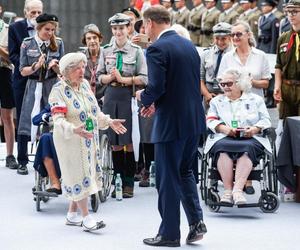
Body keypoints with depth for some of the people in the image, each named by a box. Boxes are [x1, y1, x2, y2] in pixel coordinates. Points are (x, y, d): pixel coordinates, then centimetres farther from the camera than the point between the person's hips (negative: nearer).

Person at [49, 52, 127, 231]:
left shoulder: (85, 84, 6)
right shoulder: (59, 90, -16)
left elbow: (95, 110, 15)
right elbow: (58, 119, -23)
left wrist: (109, 122, 3)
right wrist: (74, 130, -38)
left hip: (89, 139, 7)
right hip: (71, 141, -7)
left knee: (87, 174, 11)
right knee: (79, 176, -4)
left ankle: (72, 214, 23)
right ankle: (86, 217, 0)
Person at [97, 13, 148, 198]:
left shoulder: (136, 51, -1)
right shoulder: (106, 51, 9)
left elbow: (144, 79, -5)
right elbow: (100, 76, 10)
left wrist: (123, 79, -13)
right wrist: (110, 77, -10)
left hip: (129, 97, -3)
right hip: (111, 98, 3)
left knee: (129, 141, -1)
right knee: (115, 142, 5)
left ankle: (129, 183, 6)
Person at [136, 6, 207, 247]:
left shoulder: (157, 49, -15)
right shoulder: (189, 45, 10)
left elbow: (156, 87, -23)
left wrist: (144, 97, 1)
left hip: (171, 122, -8)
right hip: (195, 119, 8)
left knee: (168, 178, 3)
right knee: (185, 170, 21)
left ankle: (170, 234, 10)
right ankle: (196, 220, 11)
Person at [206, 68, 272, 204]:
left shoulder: (256, 100, 20)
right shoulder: (216, 101, 25)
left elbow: (265, 120, 11)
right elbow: (210, 121, 11)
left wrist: (254, 129, -11)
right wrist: (223, 128, -10)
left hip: (251, 139, -1)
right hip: (224, 138, 1)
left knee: (248, 148, -37)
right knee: (222, 147, -36)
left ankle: (238, 189, -47)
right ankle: (228, 190, -41)